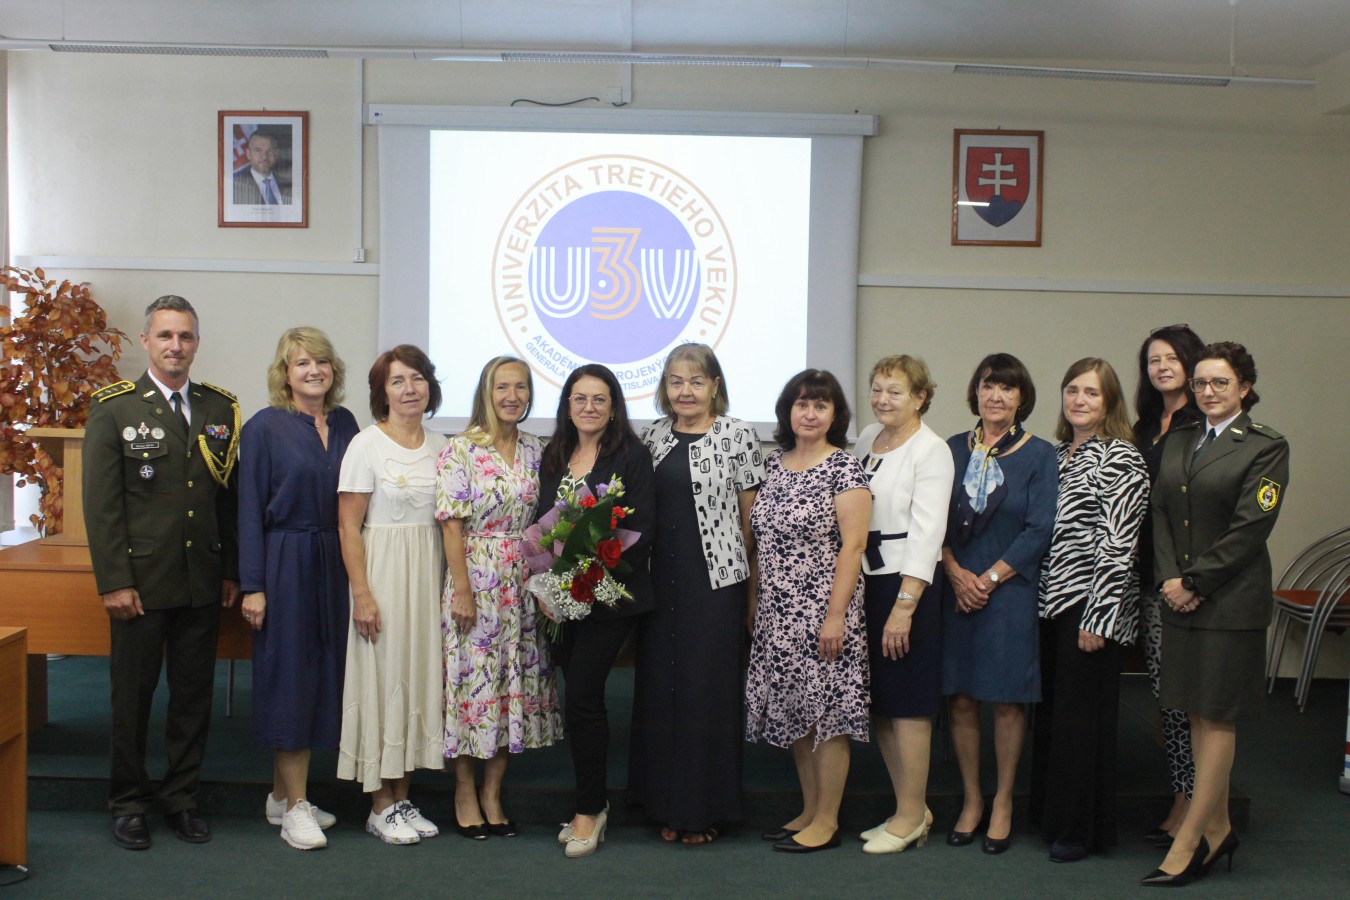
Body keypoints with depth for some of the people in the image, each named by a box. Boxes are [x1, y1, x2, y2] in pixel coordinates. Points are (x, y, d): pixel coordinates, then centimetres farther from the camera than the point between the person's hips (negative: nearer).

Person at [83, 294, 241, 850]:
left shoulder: (220, 409, 7)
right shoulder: (114, 409, -2)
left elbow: (230, 497, 10)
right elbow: (101, 504, -6)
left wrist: (232, 570, 7)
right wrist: (114, 582, -11)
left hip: (203, 583, 3)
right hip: (141, 580, -3)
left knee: (194, 694, 10)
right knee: (132, 695, 8)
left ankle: (181, 797, 24)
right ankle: (128, 803, 23)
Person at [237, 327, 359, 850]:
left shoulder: (344, 423, 9)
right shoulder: (265, 428, -5)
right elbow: (250, 510, -6)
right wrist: (252, 586, -11)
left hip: (334, 565, 5)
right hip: (285, 565, -5)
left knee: (322, 675, 9)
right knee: (289, 676, -1)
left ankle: (281, 795, 22)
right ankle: (296, 806, 8)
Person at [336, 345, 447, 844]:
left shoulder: (440, 446, 9)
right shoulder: (367, 445, -7)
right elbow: (348, 526, -9)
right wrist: (362, 593, -15)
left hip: (429, 573, 5)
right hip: (383, 572, -5)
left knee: (420, 677, 8)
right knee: (381, 678, -1)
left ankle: (403, 798, 20)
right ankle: (380, 805, 10)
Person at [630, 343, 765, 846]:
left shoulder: (737, 437, -3)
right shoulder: (652, 438, 10)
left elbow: (751, 516, -1)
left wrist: (750, 583, -2)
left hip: (716, 579, -4)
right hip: (660, 581, 5)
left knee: (707, 689, -1)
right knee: (659, 687, 8)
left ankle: (706, 810, 12)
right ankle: (669, 806, 21)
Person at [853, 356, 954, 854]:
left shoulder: (931, 450, -9)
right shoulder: (867, 437, 12)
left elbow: (927, 532, -15)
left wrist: (904, 606, -21)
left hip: (908, 584, -7)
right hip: (863, 579, 7)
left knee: (907, 705, -1)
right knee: (877, 703, 10)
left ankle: (911, 817, 10)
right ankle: (914, 808, 21)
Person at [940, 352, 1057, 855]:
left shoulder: (1039, 455, 1)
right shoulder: (953, 450, 9)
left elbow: (1038, 531, -5)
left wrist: (988, 579, -10)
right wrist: (957, 574, -9)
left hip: (1011, 591, -2)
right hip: (956, 589, 3)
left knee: (1007, 699, 2)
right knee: (961, 698, 5)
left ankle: (1002, 804, 16)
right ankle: (971, 801, 18)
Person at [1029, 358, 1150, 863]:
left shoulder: (1120, 458, -9)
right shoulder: (1056, 453, 13)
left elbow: (1118, 543, -14)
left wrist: (1097, 616, -17)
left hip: (1088, 601, -7)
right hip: (1050, 598, 7)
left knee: (1082, 712, 0)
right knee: (1051, 707, 11)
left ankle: (1081, 830, 11)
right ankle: (1050, 816, 24)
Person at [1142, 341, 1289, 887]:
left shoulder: (1265, 448, -5)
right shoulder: (1178, 443, 13)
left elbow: (1249, 529, -12)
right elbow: (1159, 512, 8)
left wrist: (1194, 582, -13)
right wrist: (1168, 577, -7)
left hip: (1230, 602, -6)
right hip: (1181, 599, 6)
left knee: (1217, 717, 0)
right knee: (1197, 715, 11)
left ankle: (1188, 841, 4)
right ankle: (1217, 829, 22)